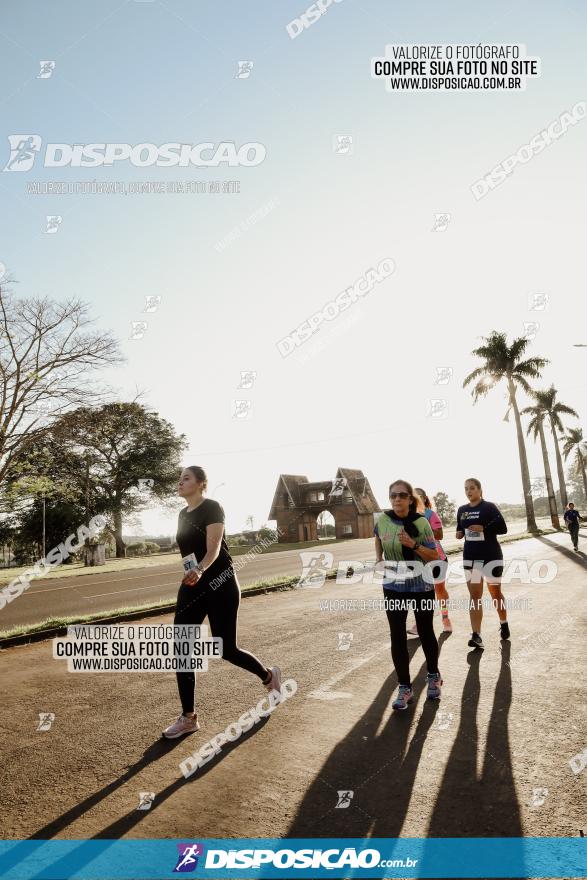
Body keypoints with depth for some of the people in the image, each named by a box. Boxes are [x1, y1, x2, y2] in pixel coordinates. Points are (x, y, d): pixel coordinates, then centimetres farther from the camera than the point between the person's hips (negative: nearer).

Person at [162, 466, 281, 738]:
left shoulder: (212, 508, -13)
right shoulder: (183, 514, 11)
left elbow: (214, 548, -25)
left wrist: (199, 570, -44)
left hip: (219, 585, -7)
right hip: (192, 586, 7)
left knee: (226, 650, 0)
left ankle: (269, 675, 29)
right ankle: (188, 717, 11)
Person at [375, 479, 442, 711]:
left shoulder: (421, 523, -14)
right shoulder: (382, 520, -7)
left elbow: (434, 556, -10)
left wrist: (414, 545, -25)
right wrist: (378, 557, 6)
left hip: (421, 586, -2)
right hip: (393, 587, 2)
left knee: (425, 632, 15)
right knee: (397, 637, 3)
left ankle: (433, 677, 37)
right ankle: (405, 688, 16)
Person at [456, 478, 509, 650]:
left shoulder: (489, 507, -7)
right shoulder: (462, 510, 8)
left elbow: (503, 528, -11)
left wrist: (483, 528, -22)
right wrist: (459, 534, -3)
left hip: (491, 556, -4)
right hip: (470, 557, 4)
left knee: (495, 593, 12)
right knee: (474, 596, -1)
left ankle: (504, 623, 38)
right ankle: (476, 635, -3)